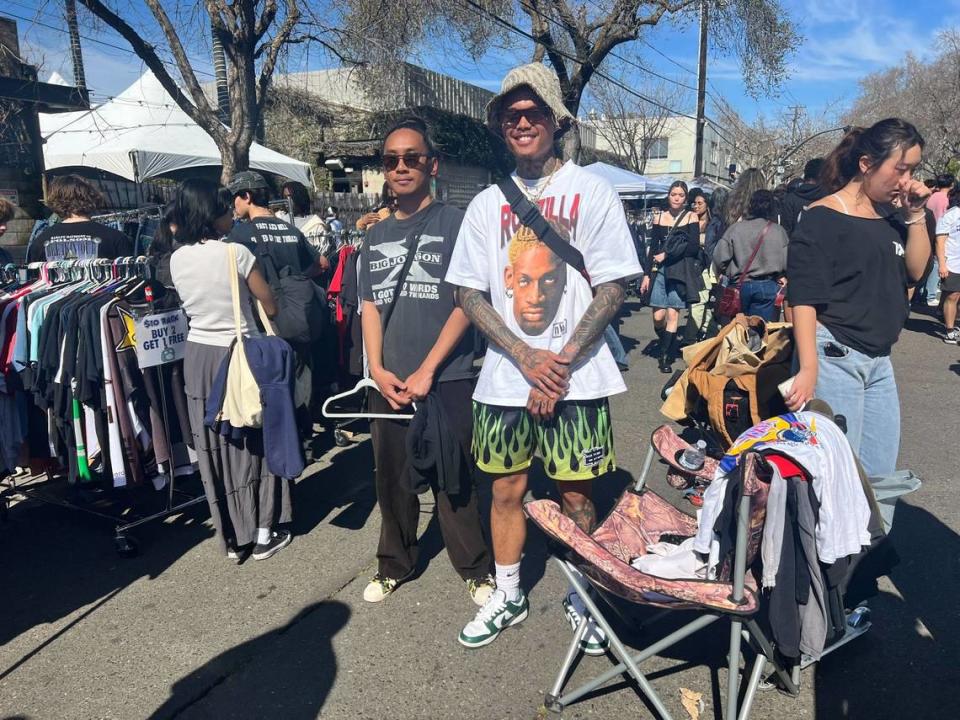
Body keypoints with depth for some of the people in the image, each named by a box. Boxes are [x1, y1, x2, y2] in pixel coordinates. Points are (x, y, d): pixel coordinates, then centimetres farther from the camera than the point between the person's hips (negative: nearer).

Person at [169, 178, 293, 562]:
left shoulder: (177, 258, 0)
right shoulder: (235, 252, -15)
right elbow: (270, 306, -7)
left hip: (198, 354, 5)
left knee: (214, 446, 12)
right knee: (254, 440, 9)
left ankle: (232, 537, 23)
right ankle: (263, 533, 17)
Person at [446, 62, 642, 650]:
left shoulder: (592, 192, 0)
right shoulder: (488, 203, 8)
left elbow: (613, 288, -5)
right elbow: (469, 293, 4)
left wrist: (561, 361, -13)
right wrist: (525, 357, -10)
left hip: (576, 378, -3)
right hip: (505, 376, 3)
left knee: (577, 494, 6)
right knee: (507, 489, 11)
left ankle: (582, 597, 28)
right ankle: (508, 597, 30)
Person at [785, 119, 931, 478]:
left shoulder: (889, 216, 12)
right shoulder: (823, 218, -11)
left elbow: (916, 270, 13)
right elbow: (804, 298, -17)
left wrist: (915, 215, 2)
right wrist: (808, 368, -23)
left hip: (880, 362, 8)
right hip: (833, 358, -8)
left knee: (880, 475, 13)